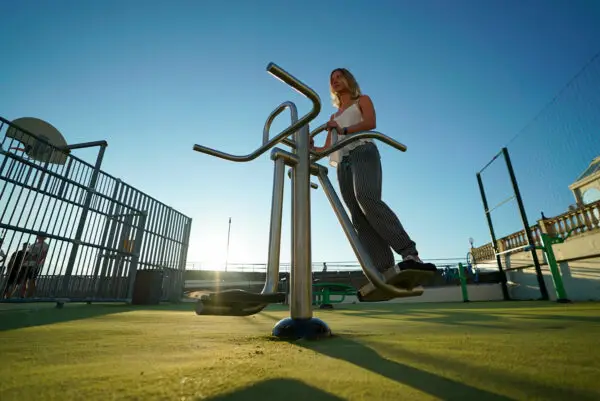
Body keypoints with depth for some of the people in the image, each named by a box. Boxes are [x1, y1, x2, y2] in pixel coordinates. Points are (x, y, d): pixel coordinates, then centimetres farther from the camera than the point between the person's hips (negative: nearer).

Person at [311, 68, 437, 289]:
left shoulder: (362, 100, 22)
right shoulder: (334, 116, 35)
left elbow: (370, 123, -1)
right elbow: (327, 148, 24)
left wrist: (344, 130, -14)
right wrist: (310, 147, 5)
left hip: (363, 153, -5)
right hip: (343, 162, 5)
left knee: (367, 197, -36)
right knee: (359, 218, -15)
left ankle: (410, 255, -42)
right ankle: (387, 272, -25)